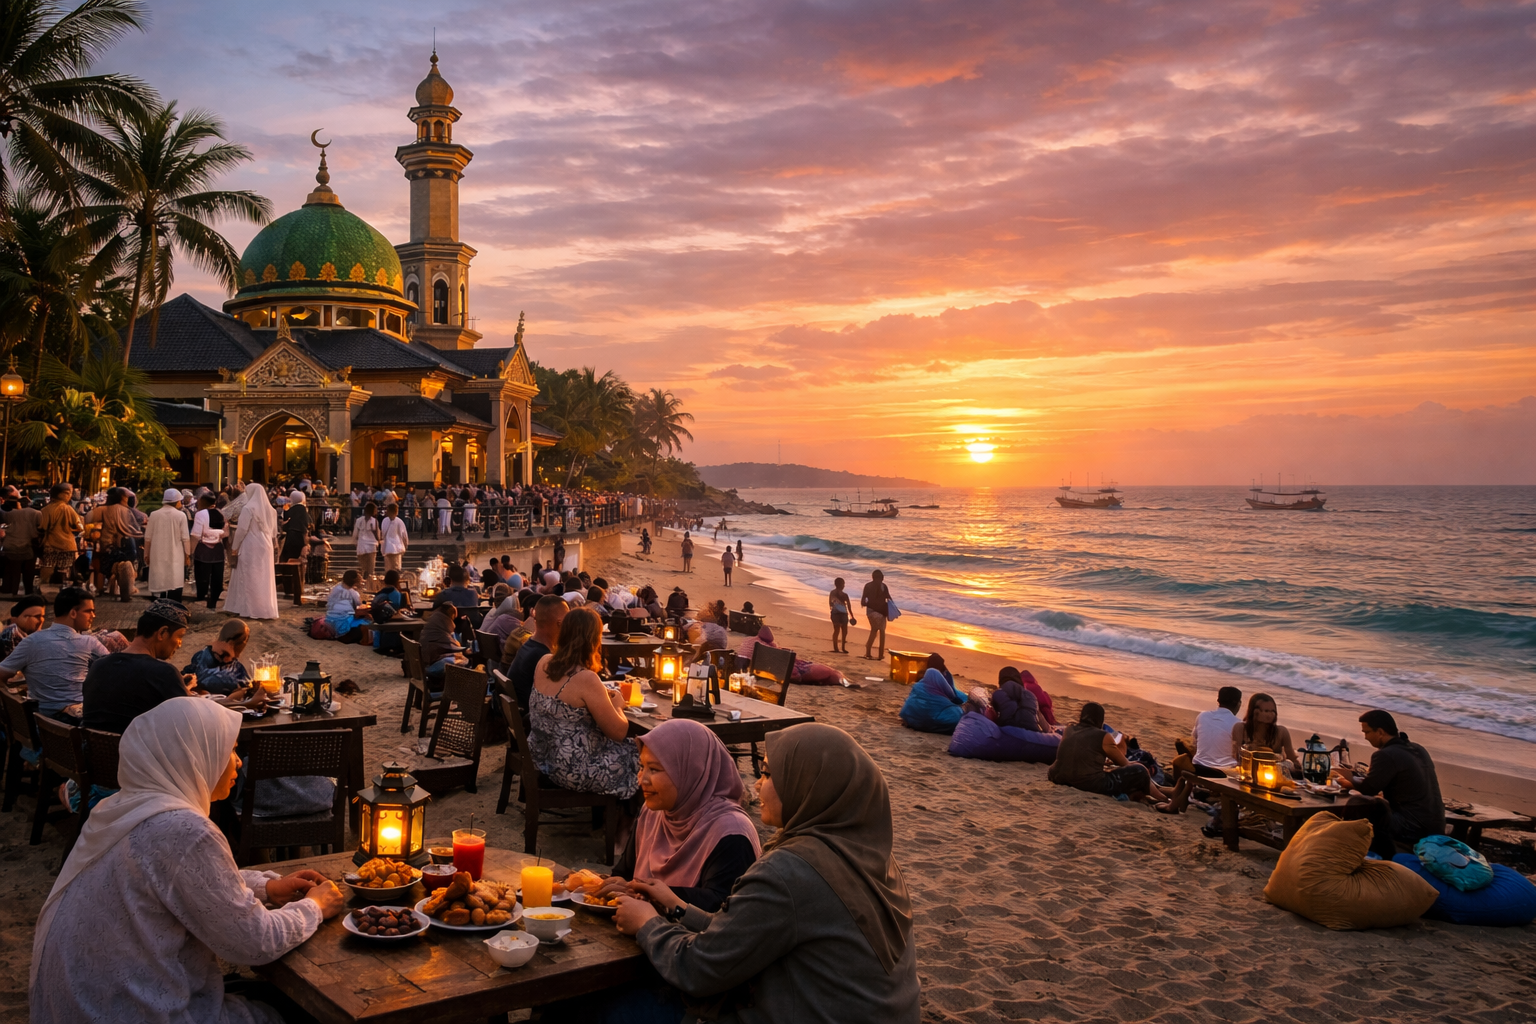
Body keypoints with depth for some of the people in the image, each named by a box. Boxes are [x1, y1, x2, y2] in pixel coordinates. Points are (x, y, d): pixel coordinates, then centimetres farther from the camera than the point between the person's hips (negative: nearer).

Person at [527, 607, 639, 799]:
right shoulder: (586, 680, -26)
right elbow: (619, 732, -16)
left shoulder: (544, 663, -4)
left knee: (627, 749, 25)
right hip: (574, 771, -8)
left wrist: (602, 698, 16)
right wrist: (617, 705, 3)